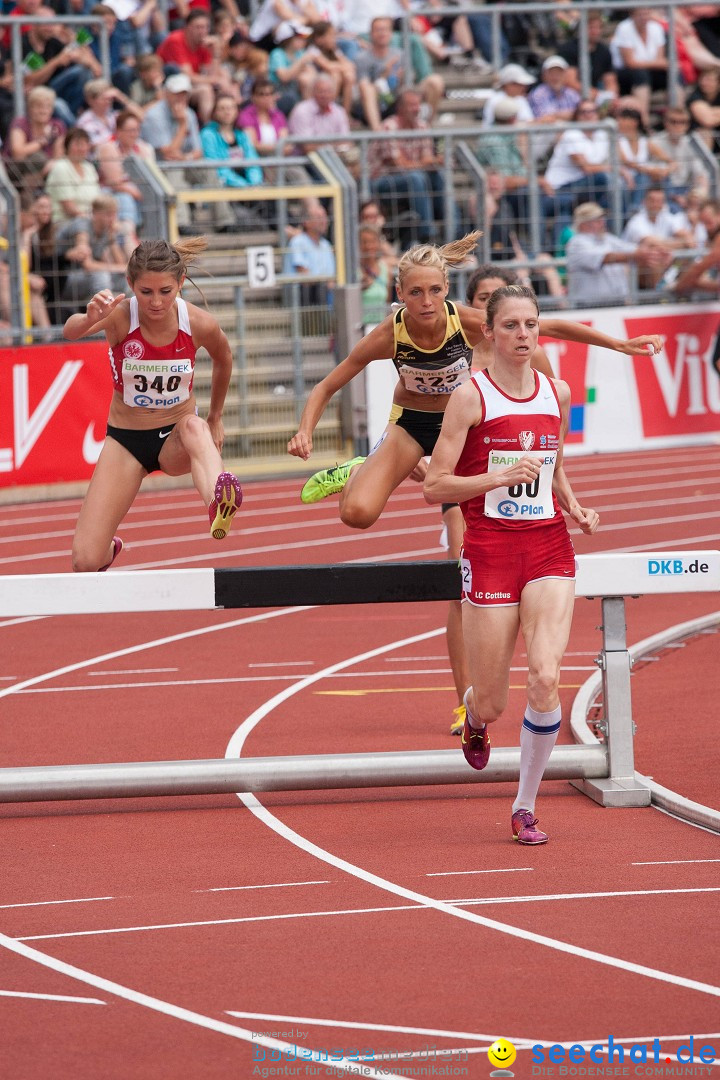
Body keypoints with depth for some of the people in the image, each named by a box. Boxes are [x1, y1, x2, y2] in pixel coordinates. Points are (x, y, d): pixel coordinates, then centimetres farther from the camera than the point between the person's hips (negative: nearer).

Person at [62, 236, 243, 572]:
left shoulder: (200, 324, -14)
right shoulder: (120, 316, -20)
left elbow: (223, 360, 10)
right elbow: (71, 331, -42)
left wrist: (215, 418, 18)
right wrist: (89, 320, -65)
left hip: (177, 437, 0)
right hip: (125, 440, 0)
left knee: (193, 426, -39)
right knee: (85, 561, -10)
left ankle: (218, 505, -66)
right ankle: (109, 549, 29)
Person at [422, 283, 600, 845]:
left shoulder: (557, 393, 9)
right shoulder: (471, 397, -5)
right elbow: (435, 486, -7)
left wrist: (576, 508, 7)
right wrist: (501, 477, -20)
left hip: (549, 548, 3)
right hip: (490, 550, -3)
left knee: (545, 679, -16)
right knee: (493, 702, 3)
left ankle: (526, 808, -1)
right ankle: (476, 718, 44)